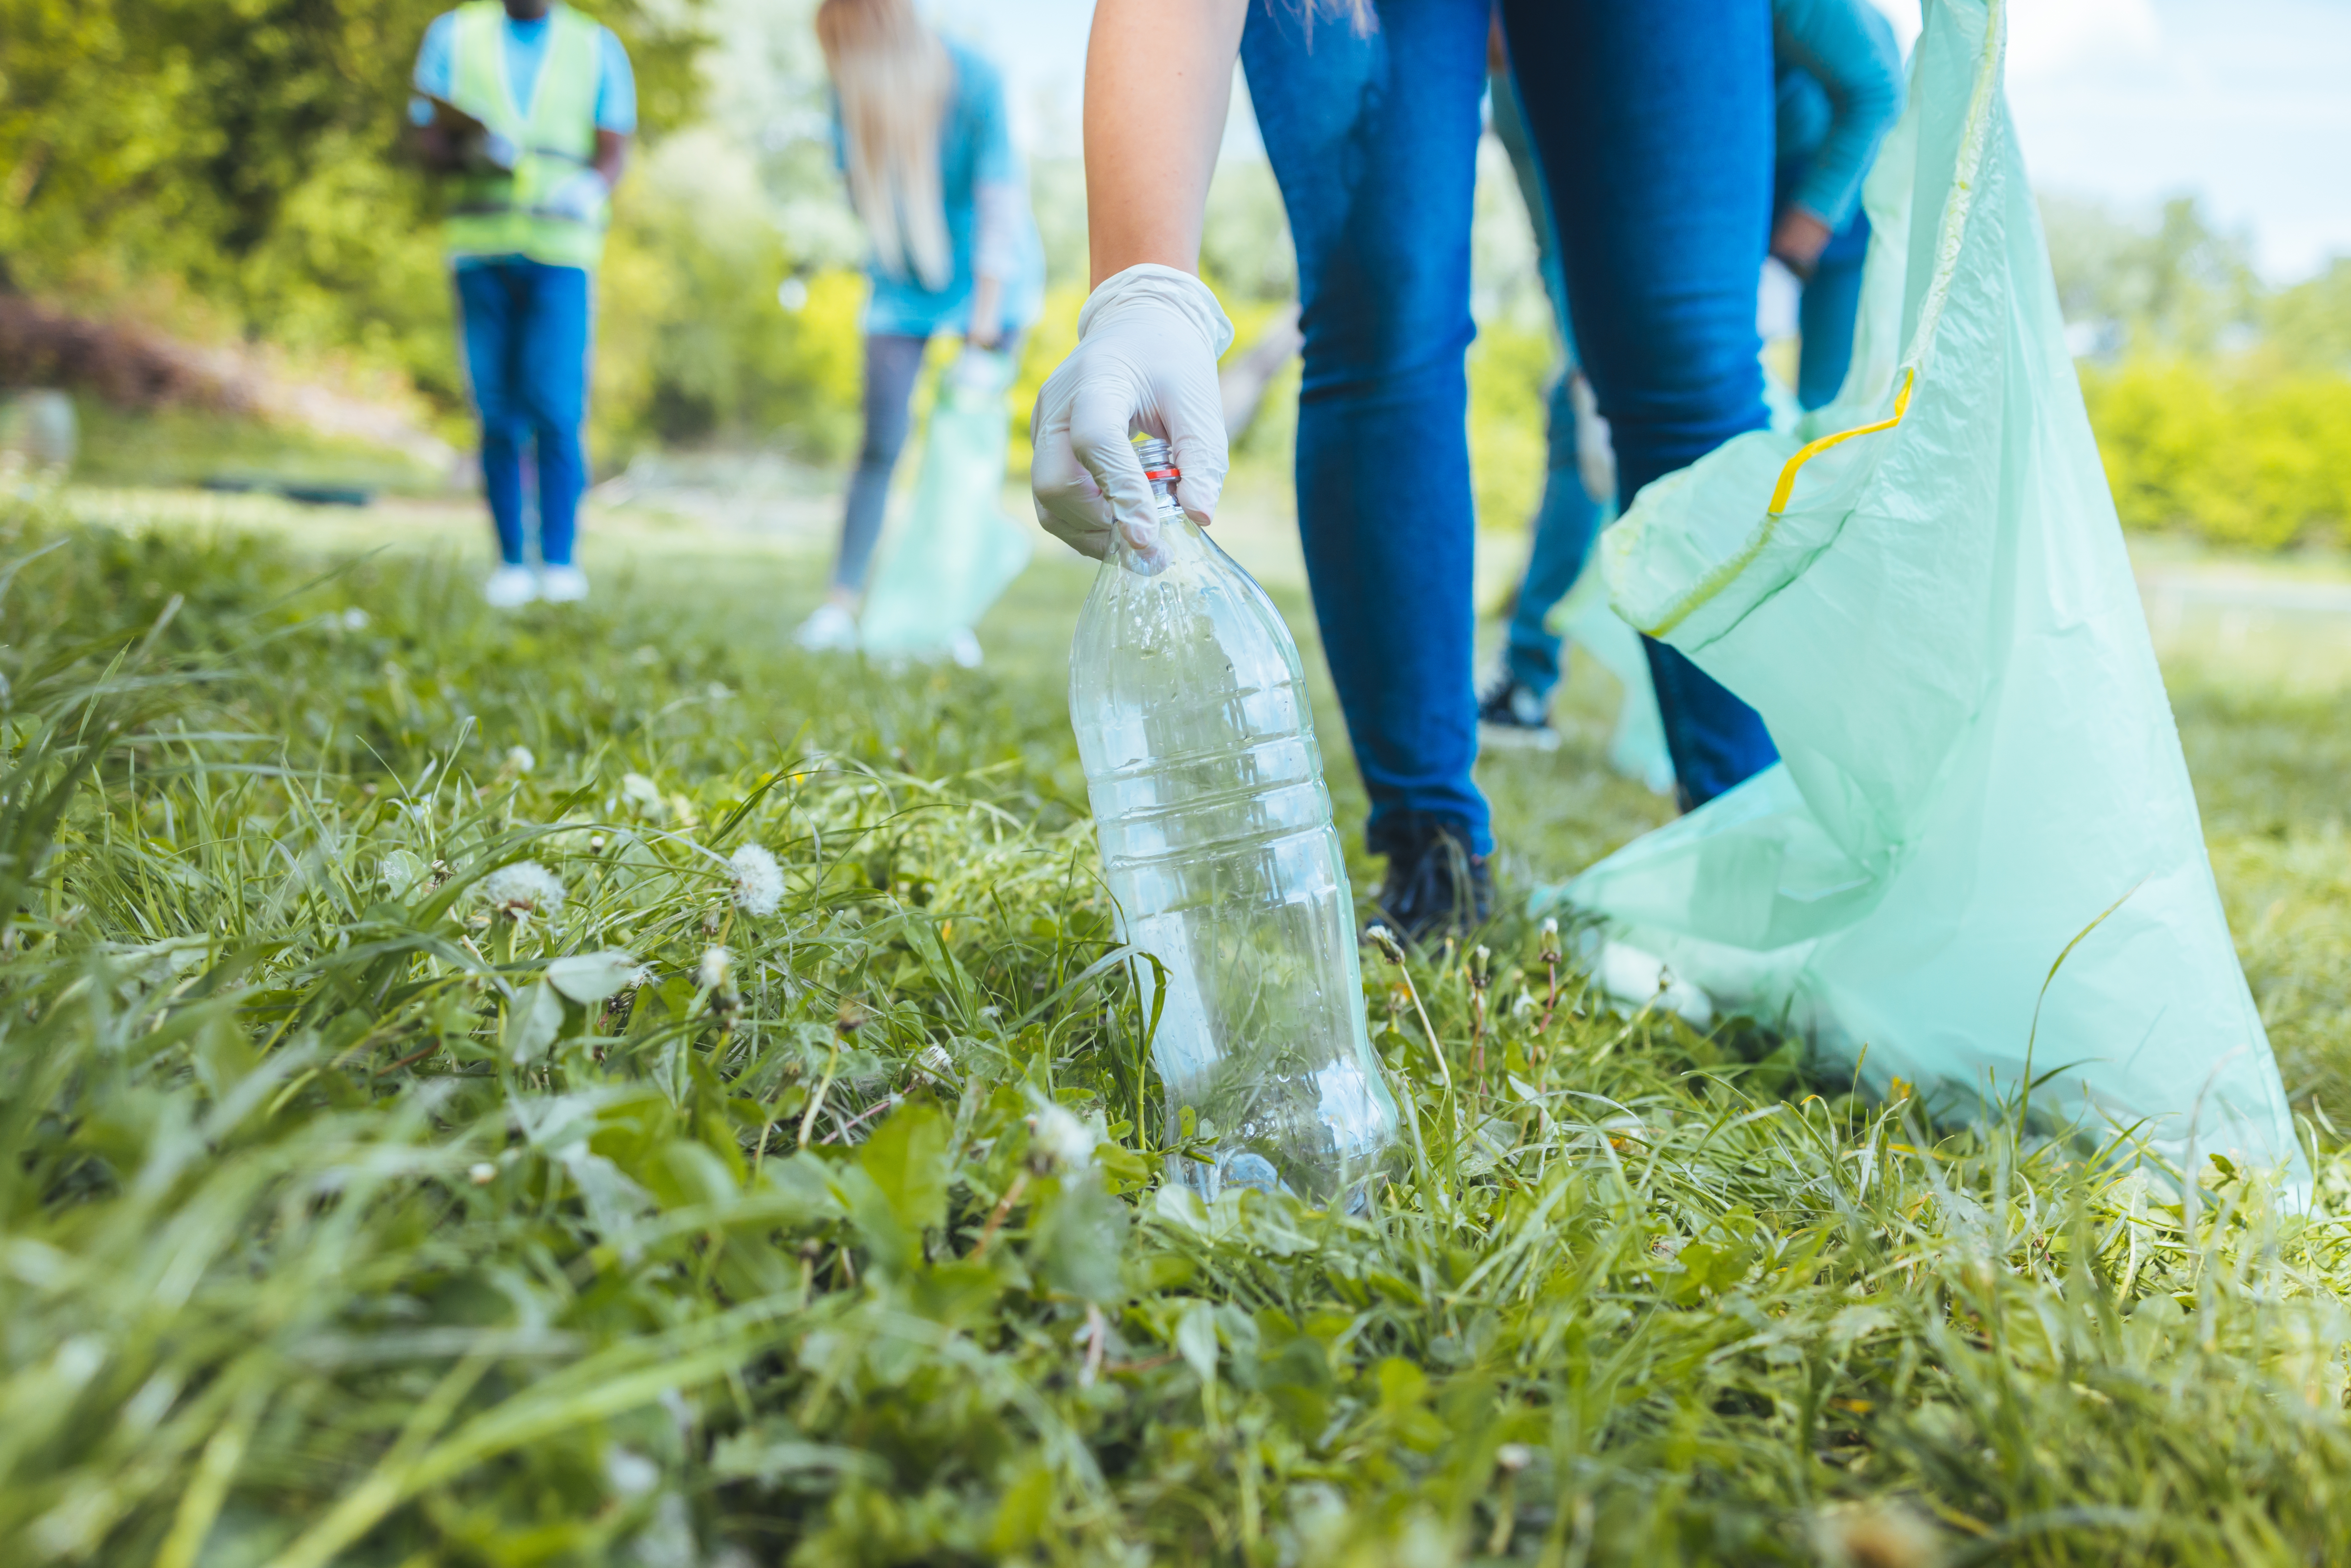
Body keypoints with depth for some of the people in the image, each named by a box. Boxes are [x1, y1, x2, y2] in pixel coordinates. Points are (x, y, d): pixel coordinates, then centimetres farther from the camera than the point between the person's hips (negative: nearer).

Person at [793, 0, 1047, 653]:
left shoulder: (972, 80, -22)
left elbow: (1001, 202, -22)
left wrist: (985, 321, -25)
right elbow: (862, 190, 2)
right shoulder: (851, 88, -12)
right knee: (881, 444, -6)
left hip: (986, 279, -2)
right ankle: (841, 605, -4)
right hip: (903, 282, 2)